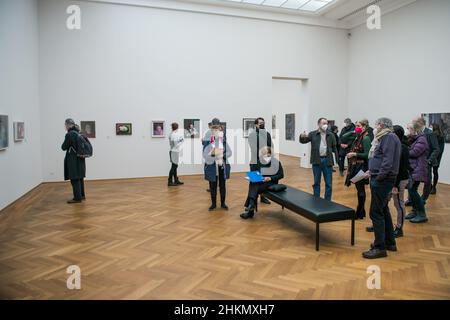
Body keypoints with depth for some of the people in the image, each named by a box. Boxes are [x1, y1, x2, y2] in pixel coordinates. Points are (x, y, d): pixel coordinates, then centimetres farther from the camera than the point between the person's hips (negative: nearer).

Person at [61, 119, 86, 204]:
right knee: (79, 178, 17)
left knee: (74, 179, -1)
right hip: (80, 159, 8)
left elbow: (64, 147, -10)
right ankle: (82, 195, 26)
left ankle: (77, 198, 5)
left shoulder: (69, 134, -17)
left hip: (73, 160, -8)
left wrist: (64, 144, 9)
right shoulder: (78, 133, 8)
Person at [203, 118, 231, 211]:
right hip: (211, 165, -1)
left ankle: (223, 203, 23)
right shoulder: (208, 139, -5)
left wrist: (222, 155, -19)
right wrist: (212, 154, -25)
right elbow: (205, 153, -7)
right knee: (213, 185, 8)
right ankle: (213, 203, 22)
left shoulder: (224, 138, -2)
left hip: (222, 165, 1)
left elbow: (229, 152, -1)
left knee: (222, 184, 10)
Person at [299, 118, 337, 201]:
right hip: (317, 160, -1)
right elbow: (303, 141, -1)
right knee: (316, 182, 9)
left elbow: (334, 148, 8)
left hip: (327, 160, 1)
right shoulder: (313, 134, 2)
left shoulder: (331, 135, 5)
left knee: (329, 183, 6)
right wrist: (302, 137, -25)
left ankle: (328, 201, 17)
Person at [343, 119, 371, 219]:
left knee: (360, 190, 1)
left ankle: (360, 213, 11)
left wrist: (354, 154, -19)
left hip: (361, 167, -8)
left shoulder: (365, 138, -14)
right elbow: (344, 137, 14)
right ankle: (361, 210, 26)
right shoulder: (357, 137, 8)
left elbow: (367, 154, -18)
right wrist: (353, 132, 4)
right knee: (358, 189, 15)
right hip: (355, 166, 8)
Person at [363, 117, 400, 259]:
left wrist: (379, 177, -21)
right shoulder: (384, 138, 18)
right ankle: (390, 242, 30)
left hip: (382, 180, -10)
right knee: (383, 211, 18)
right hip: (381, 179, 10)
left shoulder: (389, 137, -12)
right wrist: (373, 171, 10)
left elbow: (388, 160, -22)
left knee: (376, 213, -7)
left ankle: (380, 247, 1)